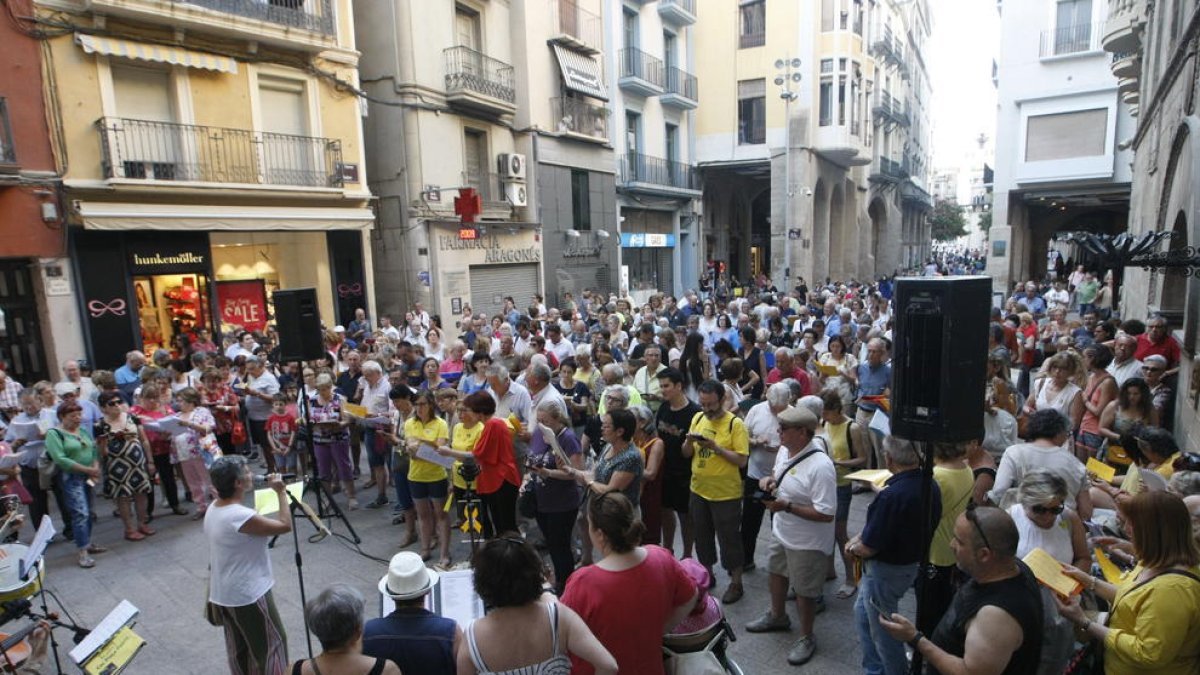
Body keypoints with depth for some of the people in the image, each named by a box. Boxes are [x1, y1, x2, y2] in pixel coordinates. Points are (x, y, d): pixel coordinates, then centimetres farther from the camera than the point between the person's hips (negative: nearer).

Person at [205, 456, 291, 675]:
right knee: (271, 643, 7)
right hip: (248, 595, -9)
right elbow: (285, 526, -23)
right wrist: (281, 492, -18)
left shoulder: (213, 509, -1)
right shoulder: (240, 516, -30)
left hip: (223, 594, 9)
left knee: (238, 648, 22)